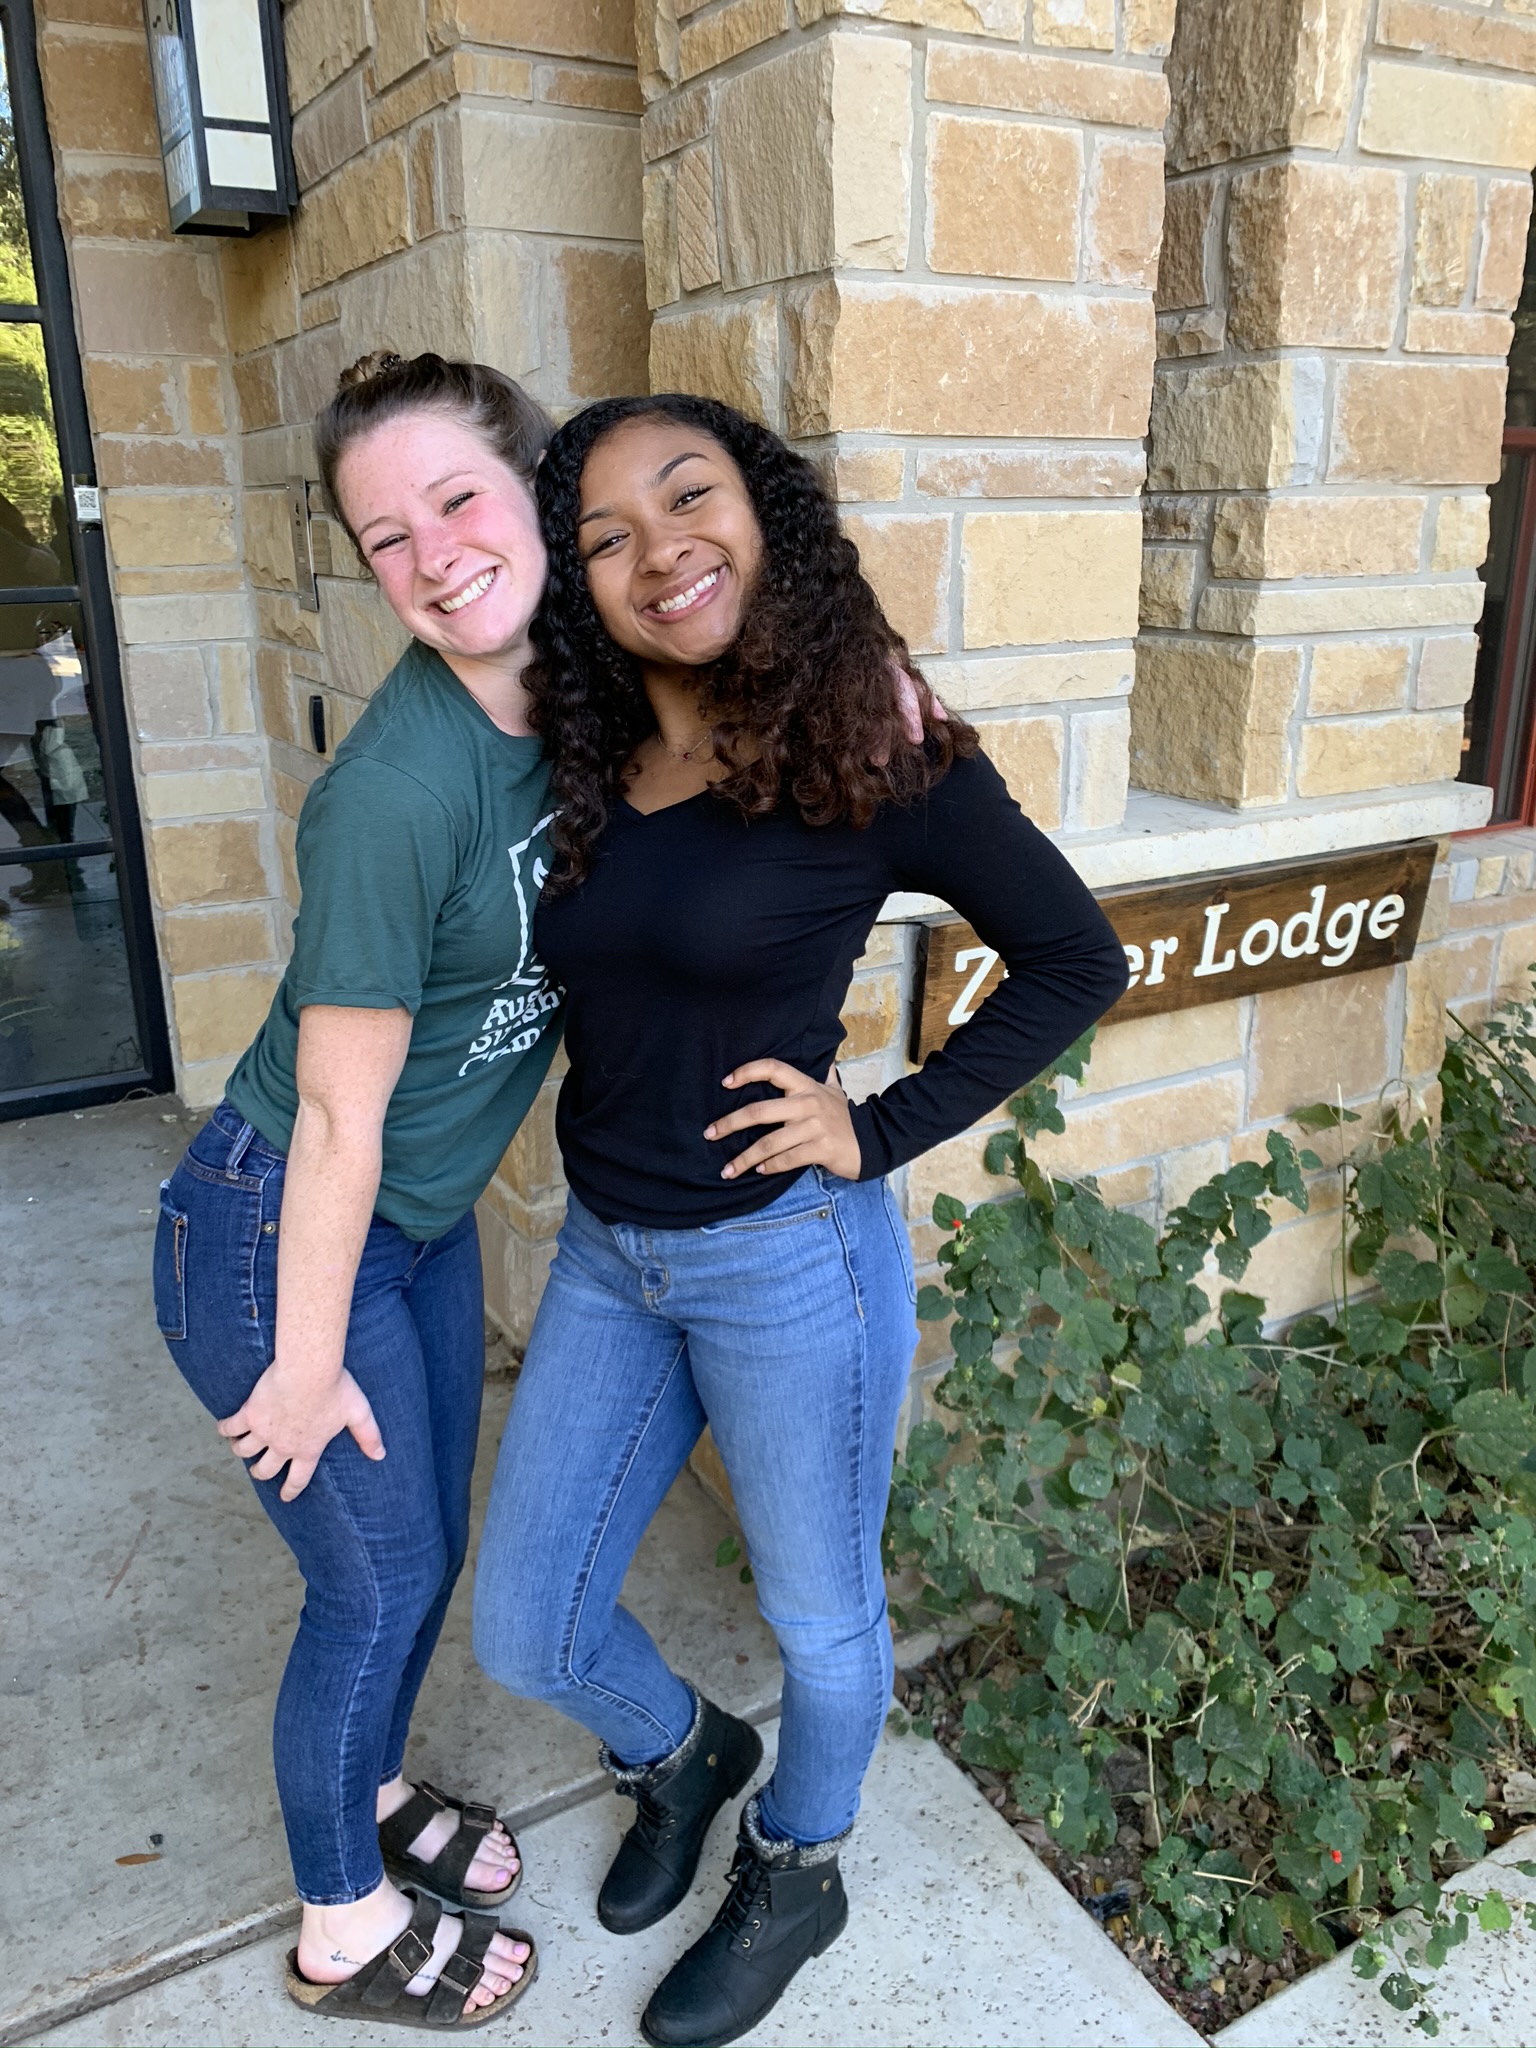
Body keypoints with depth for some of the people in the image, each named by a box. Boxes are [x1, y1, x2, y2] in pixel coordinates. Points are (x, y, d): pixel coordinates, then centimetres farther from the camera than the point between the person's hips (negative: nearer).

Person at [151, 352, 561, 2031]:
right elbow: (338, 1115, -23)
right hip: (277, 1235, -7)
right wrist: (308, 1360, -13)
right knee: (375, 1577, 11)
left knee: (428, 1544, 23)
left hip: (421, 1220, 7)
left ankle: (366, 1789, 53)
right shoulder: (398, 789, -30)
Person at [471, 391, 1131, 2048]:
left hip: (788, 1261, -5)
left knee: (818, 1614, 18)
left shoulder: (879, 766, -15)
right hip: (605, 1255, 6)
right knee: (524, 1632, 15)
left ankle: (796, 1877, 50)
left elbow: (1075, 959, -7)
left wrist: (883, 1129, -12)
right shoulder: (586, 777, 0)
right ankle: (682, 1755, 49)